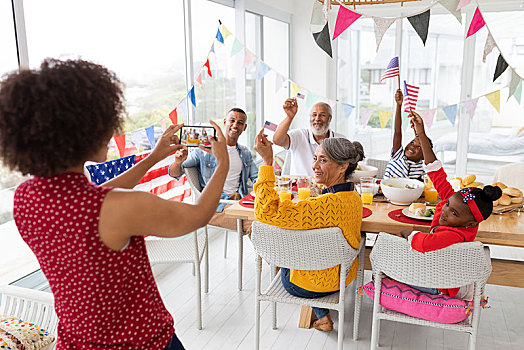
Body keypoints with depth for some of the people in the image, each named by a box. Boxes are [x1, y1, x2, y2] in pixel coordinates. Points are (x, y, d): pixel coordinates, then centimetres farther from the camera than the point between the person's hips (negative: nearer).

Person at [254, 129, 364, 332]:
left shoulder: (328, 205, -36)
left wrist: (267, 162, -35)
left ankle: (322, 316, 31)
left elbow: (267, 211, -38)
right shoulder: (353, 198, -7)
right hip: (343, 276, 7)